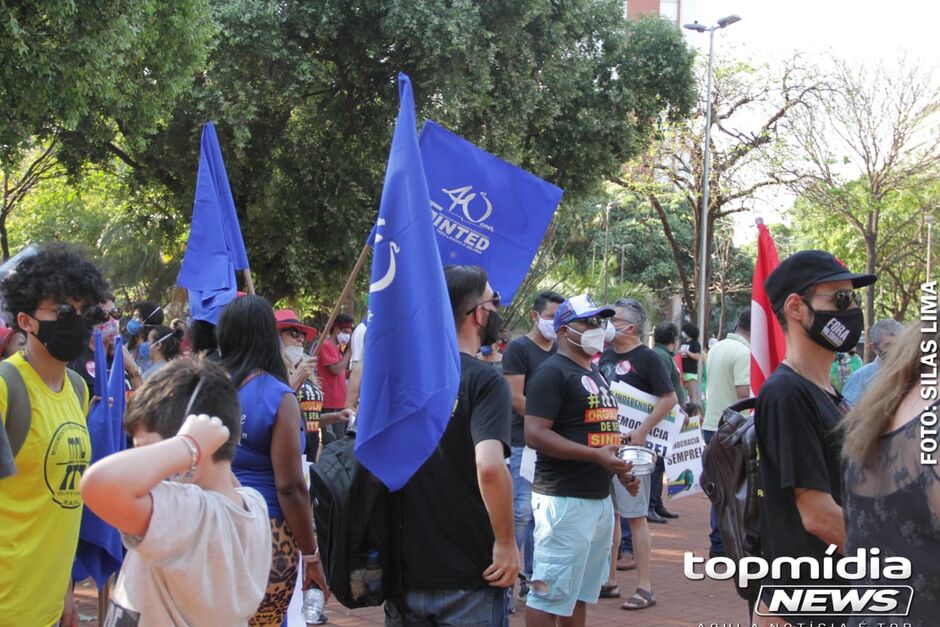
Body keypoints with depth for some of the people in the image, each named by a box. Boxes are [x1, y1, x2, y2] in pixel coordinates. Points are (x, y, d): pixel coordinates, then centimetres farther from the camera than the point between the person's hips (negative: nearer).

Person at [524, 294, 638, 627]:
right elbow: (535, 434, -20)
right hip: (564, 499, -9)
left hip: (600, 497, 9)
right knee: (549, 594, -5)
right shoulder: (552, 371, -11)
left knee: (580, 593, 16)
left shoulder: (596, 374, 18)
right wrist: (596, 455, -25)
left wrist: (619, 468, 11)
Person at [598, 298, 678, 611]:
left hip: (630, 445, -7)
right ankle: (609, 580, 22)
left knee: (636, 515, -4)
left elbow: (669, 398, -14)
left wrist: (643, 431, -22)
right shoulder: (606, 356, 12)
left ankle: (644, 588, 0)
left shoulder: (647, 358, -9)